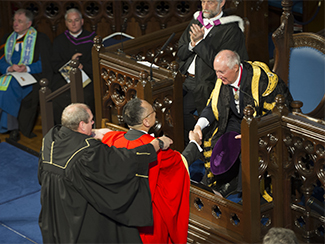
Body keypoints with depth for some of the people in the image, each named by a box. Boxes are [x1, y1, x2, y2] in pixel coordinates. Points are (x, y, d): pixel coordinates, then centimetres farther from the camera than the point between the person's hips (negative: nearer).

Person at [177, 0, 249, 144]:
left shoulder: (231, 30, -6)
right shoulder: (196, 22, 15)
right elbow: (180, 53, 14)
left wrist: (200, 42, -16)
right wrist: (192, 45, -7)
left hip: (206, 83, -6)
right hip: (186, 79, 6)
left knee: (181, 110, -25)